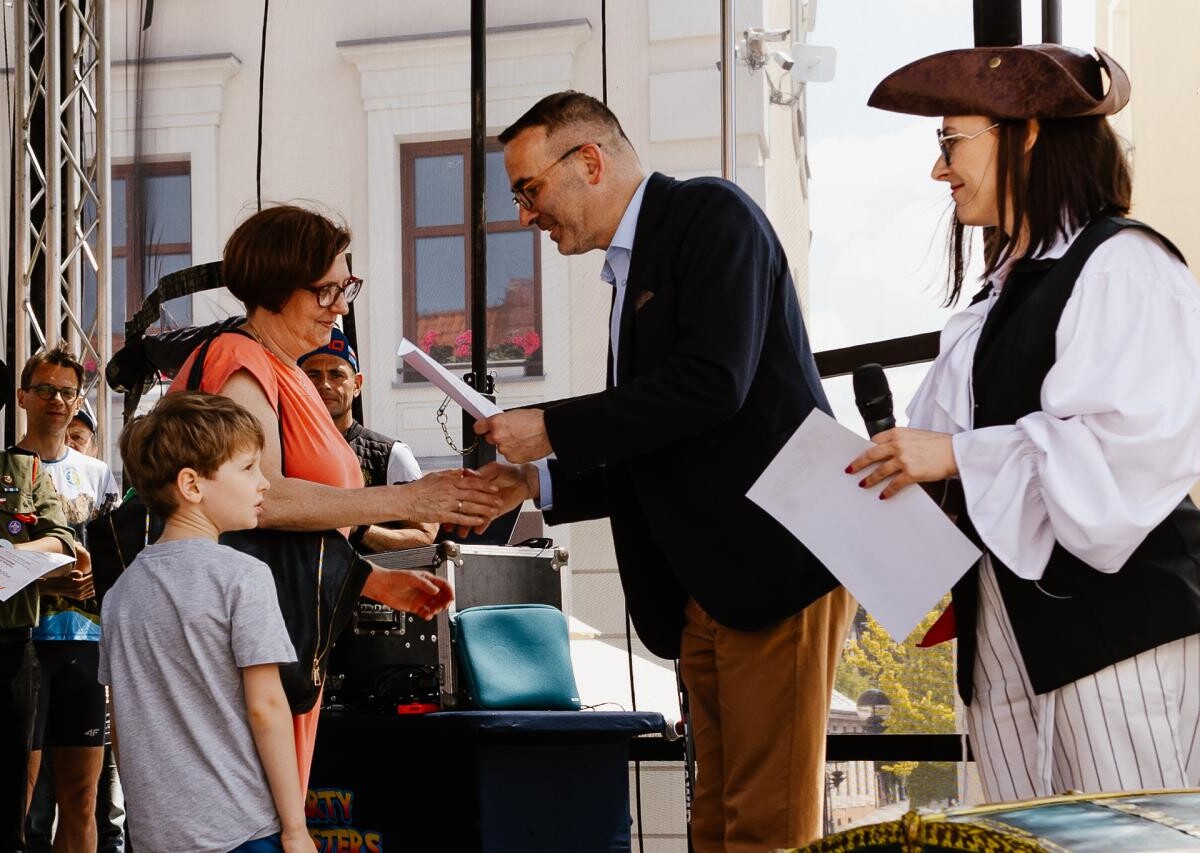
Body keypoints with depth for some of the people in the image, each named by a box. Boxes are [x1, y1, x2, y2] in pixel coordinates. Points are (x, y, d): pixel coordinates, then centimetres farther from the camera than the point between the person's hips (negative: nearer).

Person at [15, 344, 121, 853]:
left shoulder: (98, 476, 16)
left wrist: (95, 579, -5)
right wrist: (48, 583, -19)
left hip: (84, 641, 4)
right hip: (23, 638, -4)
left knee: (82, 796, 4)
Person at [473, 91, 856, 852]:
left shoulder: (712, 214, -5)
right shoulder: (633, 272, 21)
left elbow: (712, 383, -19)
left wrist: (554, 429, -13)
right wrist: (542, 484, 12)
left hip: (776, 561, -9)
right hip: (705, 589, 9)